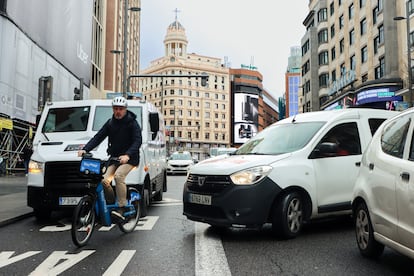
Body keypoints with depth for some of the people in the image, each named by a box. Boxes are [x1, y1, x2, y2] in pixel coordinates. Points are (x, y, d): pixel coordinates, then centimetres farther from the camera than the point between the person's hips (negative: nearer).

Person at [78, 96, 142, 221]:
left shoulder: (132, 123, -5)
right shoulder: (110, 123, 10)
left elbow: (138, 141, -17)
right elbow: (98, 137, 5)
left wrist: (127, 155, -34)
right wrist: (85, 149, -11)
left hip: (128, 159, -5)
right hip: (114, 158, 5)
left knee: (118, 175, -30)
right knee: (105, 180, -15)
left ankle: (121, 208, -24)